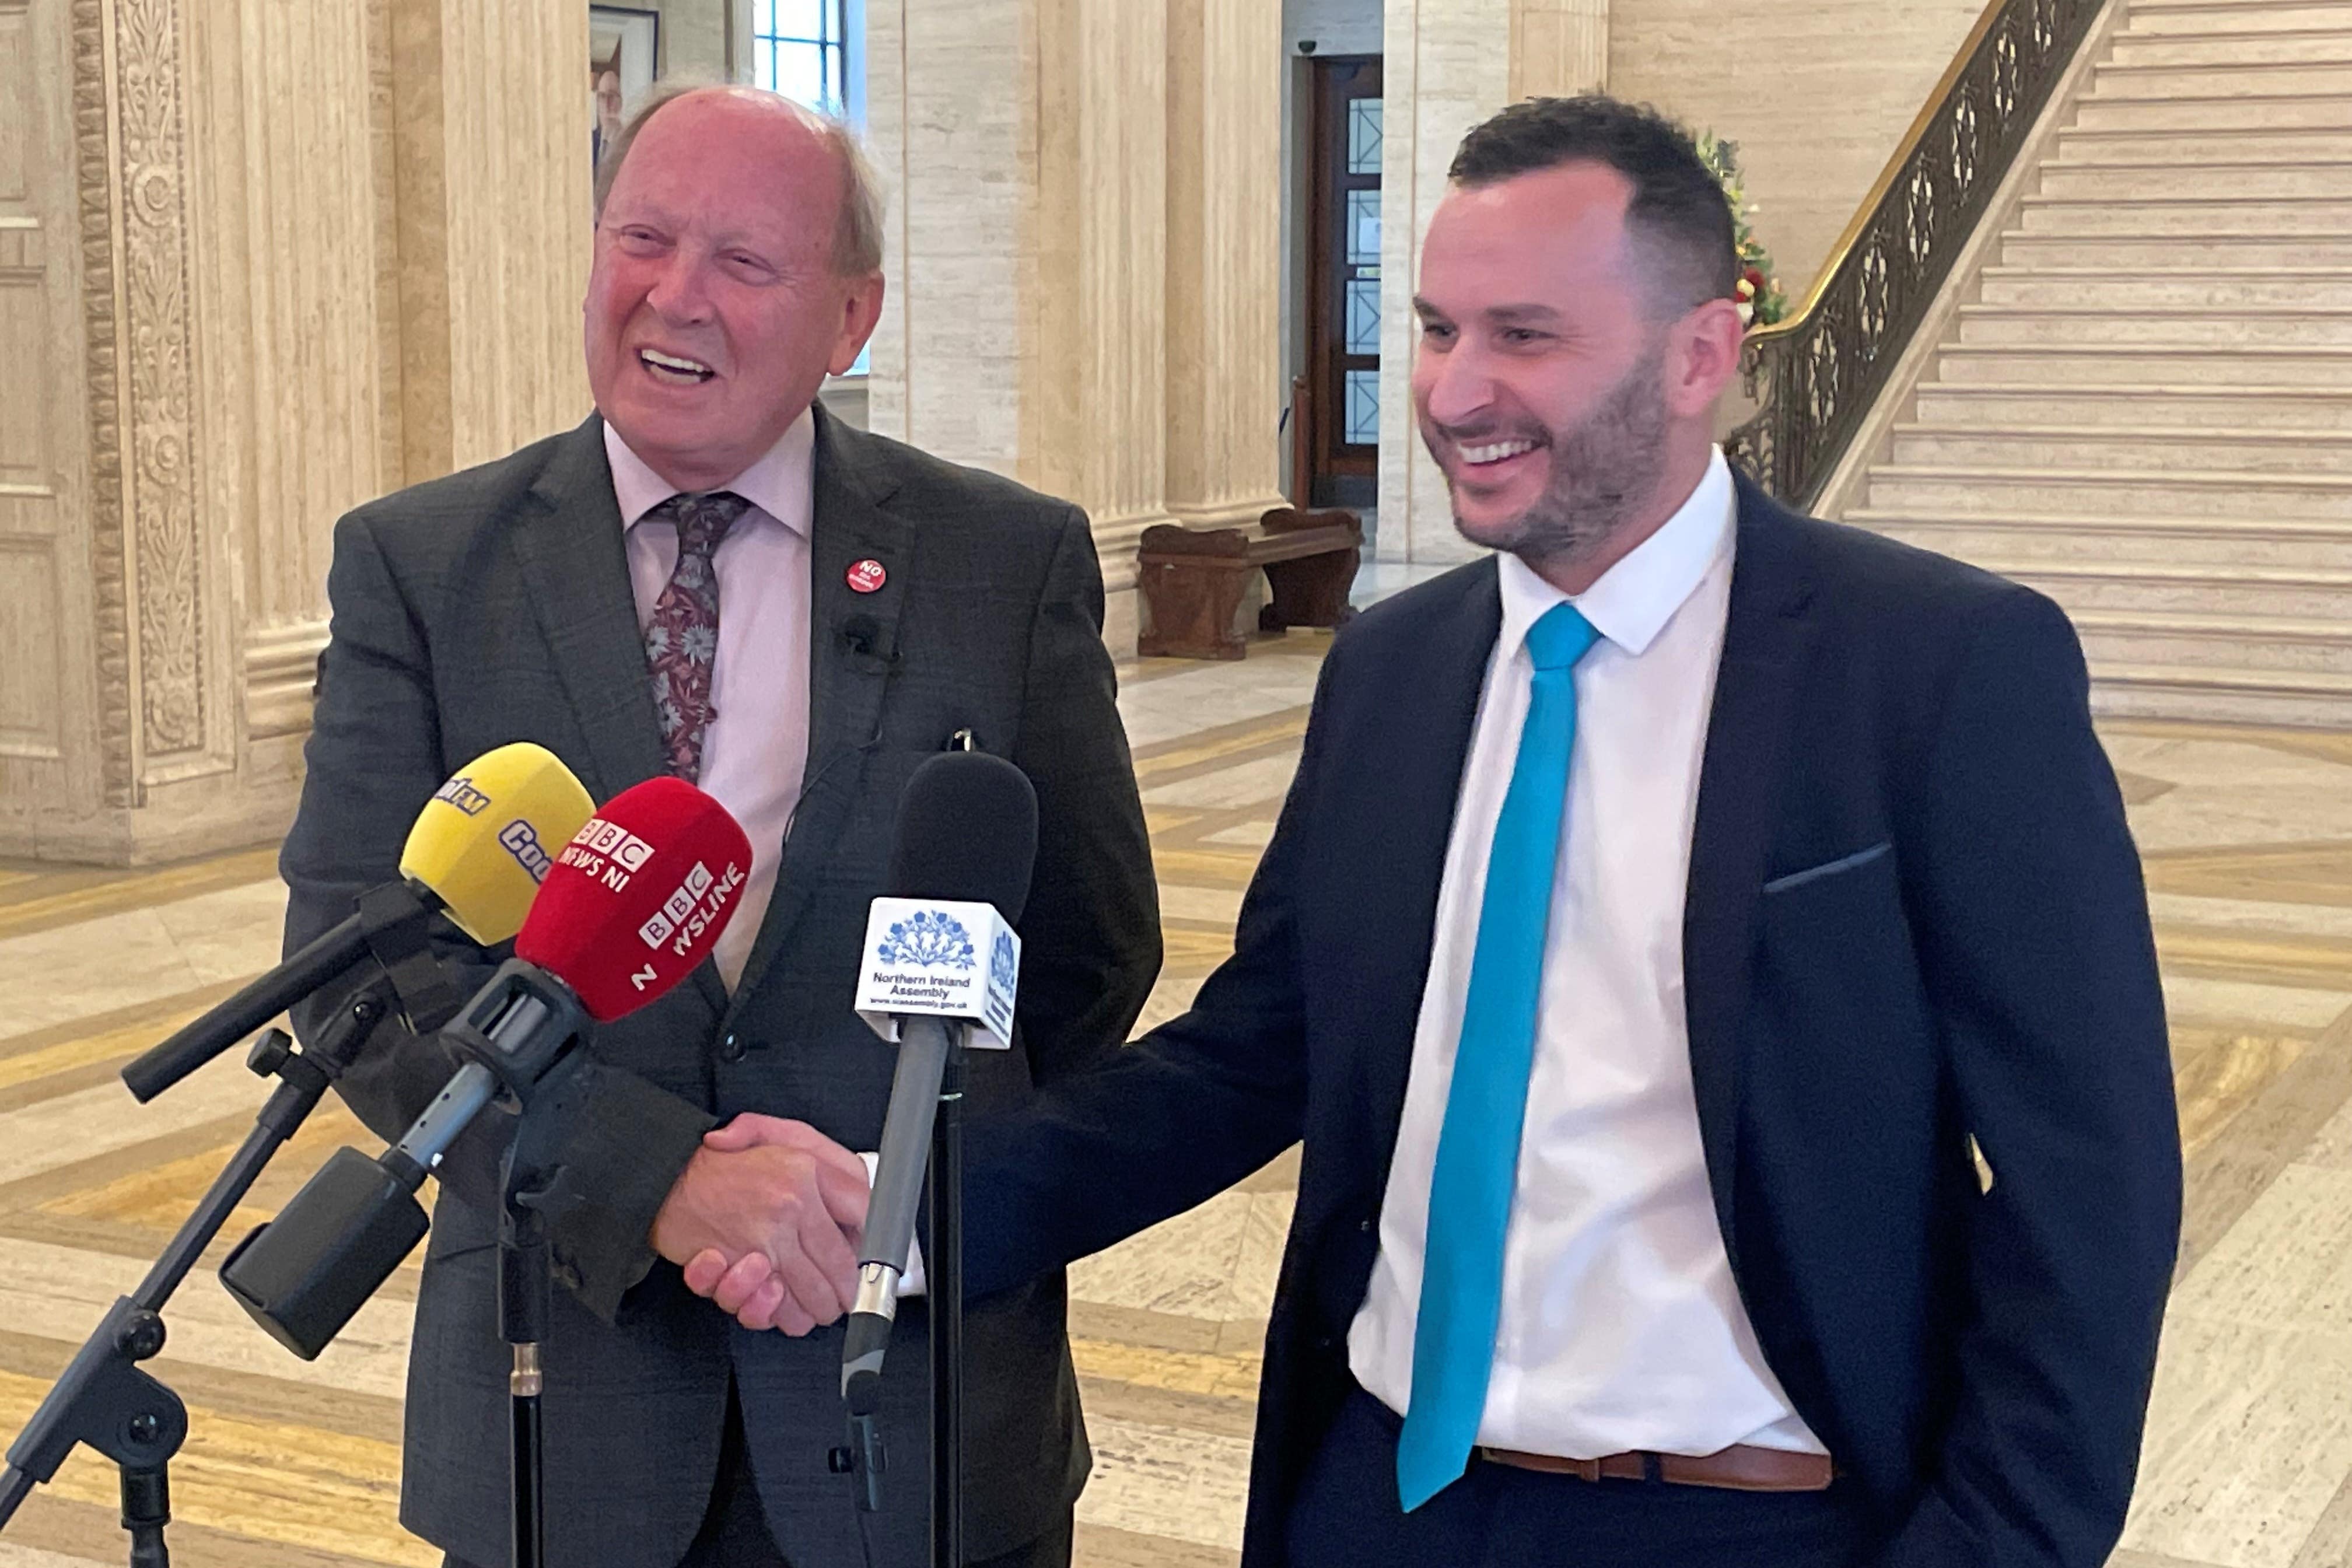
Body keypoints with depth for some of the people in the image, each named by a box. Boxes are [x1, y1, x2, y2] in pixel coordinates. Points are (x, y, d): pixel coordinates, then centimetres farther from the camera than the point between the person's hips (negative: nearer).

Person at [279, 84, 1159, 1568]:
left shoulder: (1014, 560, -1)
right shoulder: (419, 564, -1)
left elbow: (1092, 946, 2)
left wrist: (892, 1204, -11)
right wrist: (656, 1176, -20)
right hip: (560, 1376, 0)